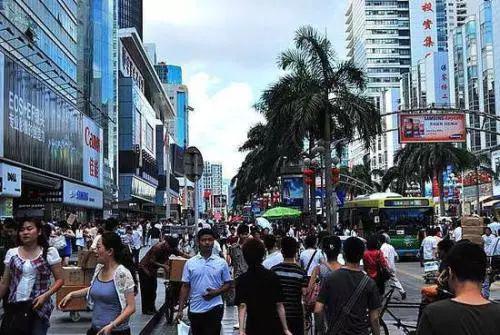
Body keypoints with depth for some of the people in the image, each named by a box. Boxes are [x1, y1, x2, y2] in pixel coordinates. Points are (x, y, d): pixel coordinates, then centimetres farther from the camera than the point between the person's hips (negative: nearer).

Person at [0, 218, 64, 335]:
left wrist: (45, 295, -16)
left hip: (39, 306, -2)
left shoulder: (50, 252, -5)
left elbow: (59, 279, -3)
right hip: (14, 306, 3)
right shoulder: (11, 253, 4)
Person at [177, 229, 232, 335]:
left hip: (214, 308, -2)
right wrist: (180, 309, -1)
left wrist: (216, 292, -14)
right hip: (195, 309, 2)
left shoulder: (221, 263, 0)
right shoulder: (190, 263, 1)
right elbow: (185, 286, 3)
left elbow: (228, 284, 5)